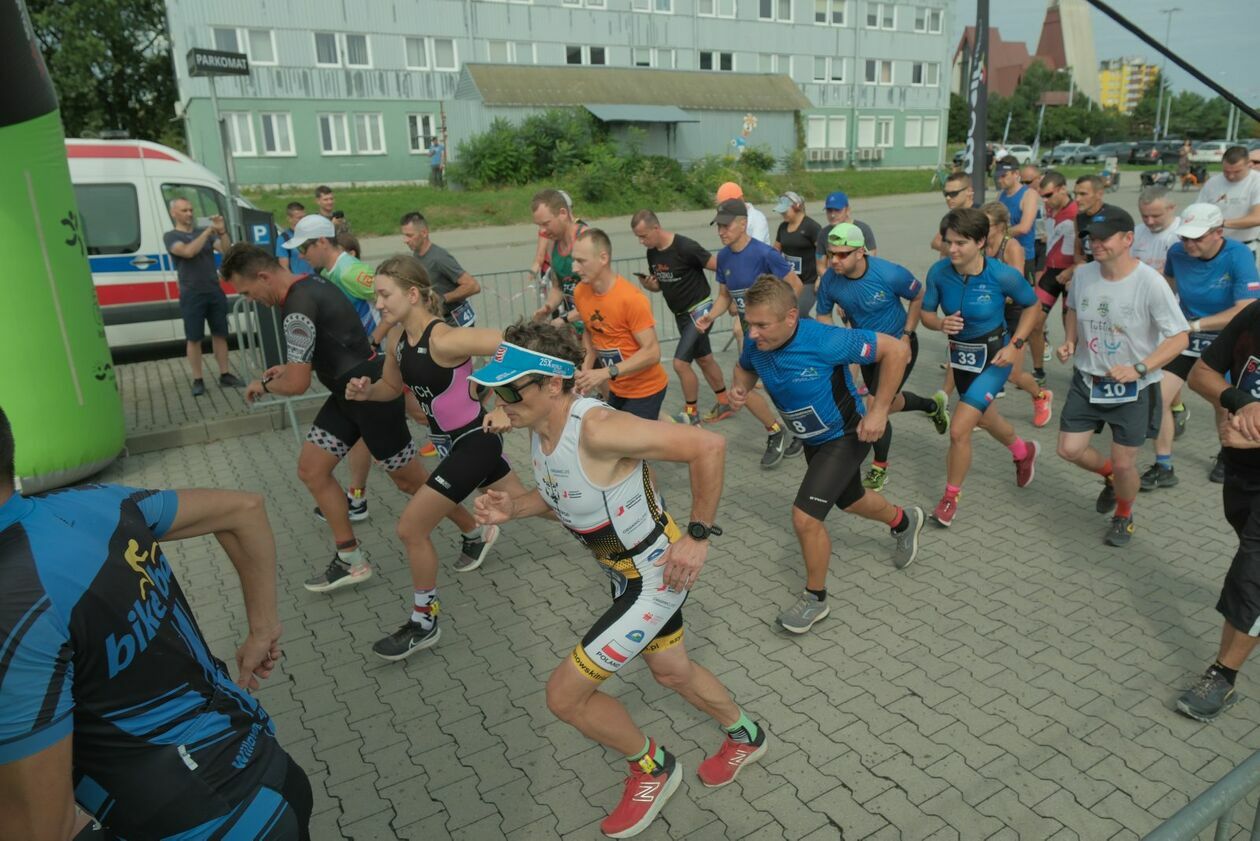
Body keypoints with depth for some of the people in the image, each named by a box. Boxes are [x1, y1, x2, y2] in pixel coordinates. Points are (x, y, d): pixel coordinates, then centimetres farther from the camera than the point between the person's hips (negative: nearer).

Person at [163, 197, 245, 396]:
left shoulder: (205, 232, 11)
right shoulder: (170, 236, -1)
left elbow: (226, 250, -1)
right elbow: (188, 251, -20)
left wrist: (221, 231, -16)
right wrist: (208, 231, -17)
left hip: (215, 292, 4)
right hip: (192, 296, -4)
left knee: (220, 334, 7)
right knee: (193, 339, 1)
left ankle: (225, 375, 14)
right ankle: (198, 380, 7)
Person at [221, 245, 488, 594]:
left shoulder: (298, 308, -23)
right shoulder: (310, 284, 8)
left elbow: (297, 384, -24)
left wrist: (264, 385, -2)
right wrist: (291, 367, 14)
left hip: (373, 394, -10)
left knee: (410, 481, 4)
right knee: (311, 470, 8)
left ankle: (474, 532, 24)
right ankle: (351, 560, 16)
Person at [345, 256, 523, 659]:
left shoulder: (444, 339, -28)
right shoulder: (398, 338, -2)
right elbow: (391, 387, 13)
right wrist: (366, 391, -8)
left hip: (475, 441, -9)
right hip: (452, 440, 9)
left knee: (411, 527, -7)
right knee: (522, 503, 26)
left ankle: (424, 623, 13)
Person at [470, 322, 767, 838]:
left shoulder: (597, 429, -35)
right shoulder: (538, 427, -8)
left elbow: (709, 446, -33)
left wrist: (698, 535, -27)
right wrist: (513, 509, -9)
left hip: (657, 577, -9)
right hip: (627, 570, 9)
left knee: (564, 695, -2)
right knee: (671, 671, 28)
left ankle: (652, 767, 26)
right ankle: (745, 738, 55)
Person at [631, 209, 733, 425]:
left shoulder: (685, 247, -24)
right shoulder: (652, 253, -1)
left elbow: (719, 267, -18)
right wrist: (647, 284, -11)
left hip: (699, 310, -8)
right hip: (681, 313, 8)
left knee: (680, 363, -10)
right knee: (704, 359, 17)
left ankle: (691, 413, 8)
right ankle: (724, 404, 32)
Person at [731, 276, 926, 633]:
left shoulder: (824, 340, -36)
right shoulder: (756, 344, -19)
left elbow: (897, 349, -27)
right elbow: (746, 367, 7)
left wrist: (878, 411, -27)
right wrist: (740, 386, -17)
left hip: (845, 436, -7)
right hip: (812, 439, 7)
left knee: (804, 516, -17)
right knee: (850, 500, 29)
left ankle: (816, 598, 10)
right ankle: (904, 521, 62)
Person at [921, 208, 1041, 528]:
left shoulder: (1002, 275, -24)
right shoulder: (939, 272, -17)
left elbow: (1031, 305, -6)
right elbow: (926, 313, -3)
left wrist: (1015, 345, -15)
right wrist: (942, 324, -26)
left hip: (994, 357, -5)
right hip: (960, 354, 5)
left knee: (959, 430, -12)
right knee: (985, 419, 27)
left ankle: (950, 499, 11)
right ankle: (1024, 451, 60)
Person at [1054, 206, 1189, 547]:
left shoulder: (1150, 283, -21)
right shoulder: (1083, 273, -6)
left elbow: (1179, 336, -17)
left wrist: (1139, 369, -29)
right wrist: (1070, 342, -1)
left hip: (1133, 389, -4)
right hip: (1087, 380, 4)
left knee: (1124, 464, 3)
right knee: (1069, 449, 4)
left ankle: (1123, 516, 35)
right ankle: (1111, 477, 38)